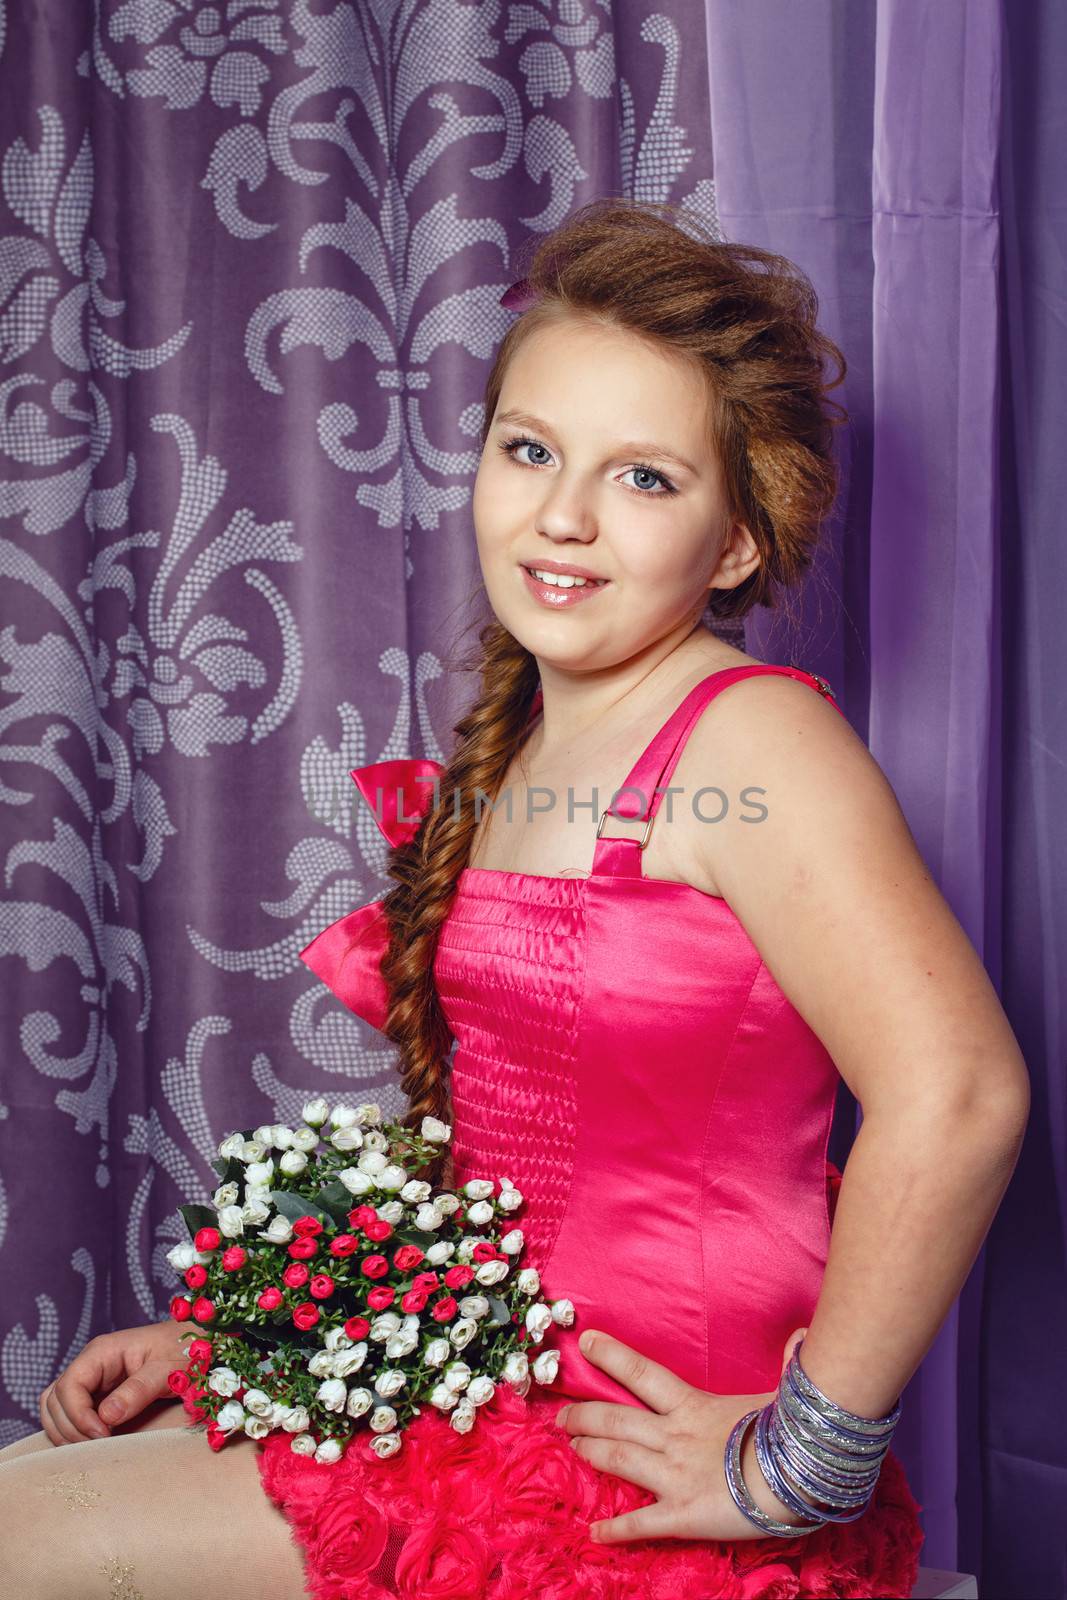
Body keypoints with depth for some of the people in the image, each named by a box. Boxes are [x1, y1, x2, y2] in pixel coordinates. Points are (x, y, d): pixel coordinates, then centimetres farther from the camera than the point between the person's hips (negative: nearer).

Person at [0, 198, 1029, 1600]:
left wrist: (805, 1459, -23)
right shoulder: (515, 749, 9)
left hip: (637, 1466, -7)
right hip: (480, 1390, 7)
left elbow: (955, 1091, -30)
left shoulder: (749, 737, -17)